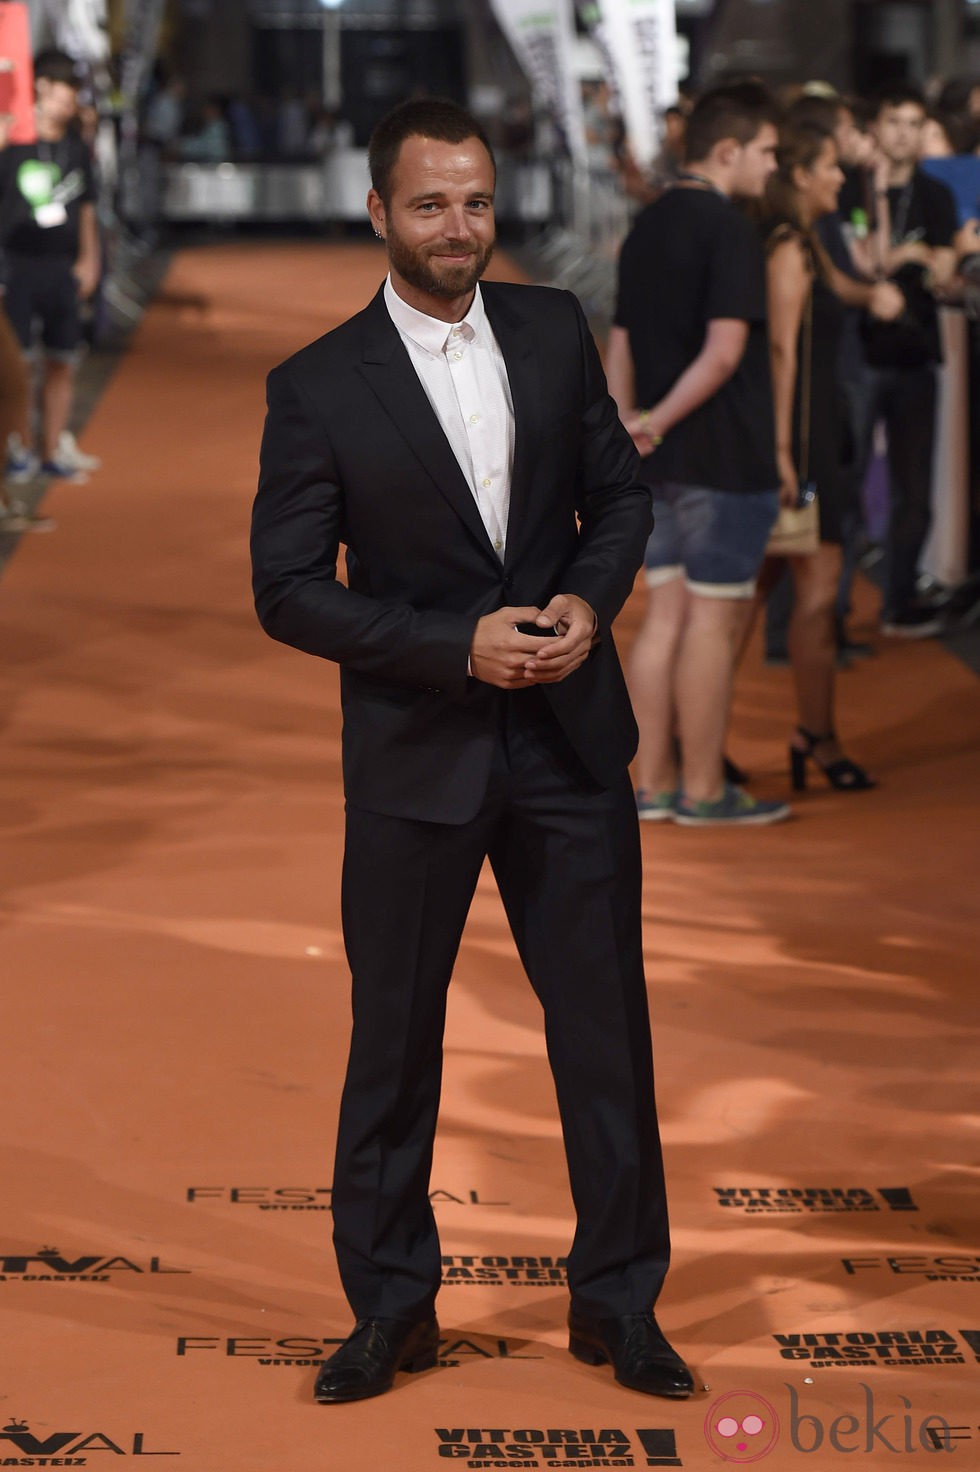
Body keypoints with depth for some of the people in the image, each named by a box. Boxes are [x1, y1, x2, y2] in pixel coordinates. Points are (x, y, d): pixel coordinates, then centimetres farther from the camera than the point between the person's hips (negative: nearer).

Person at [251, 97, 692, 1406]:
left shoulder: (555, 331, 3)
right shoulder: (318, 388, -8)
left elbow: (620, 491, 11)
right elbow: (288, 592, -9)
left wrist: (592, 599, -9)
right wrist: (458, 647, -18)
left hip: (571, 736, 3)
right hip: (416, 755, -3)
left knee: (606, 1025, 8)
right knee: (394, 1040, 9)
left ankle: (618, 1299, 23)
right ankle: (392, 1308, 26)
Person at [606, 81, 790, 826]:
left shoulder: (648, 226, 13)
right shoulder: (730, 228, -13)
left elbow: (621, 345, 14)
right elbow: (725, 350, -21)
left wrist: (626, 427, 15)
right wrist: (659, 421, -14)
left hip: (659, 460, 8)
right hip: (723, 458, -8)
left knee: (666, 616, 11)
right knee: (714, 622, -1)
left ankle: (653, 783, 15)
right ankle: (703, 790, 4)